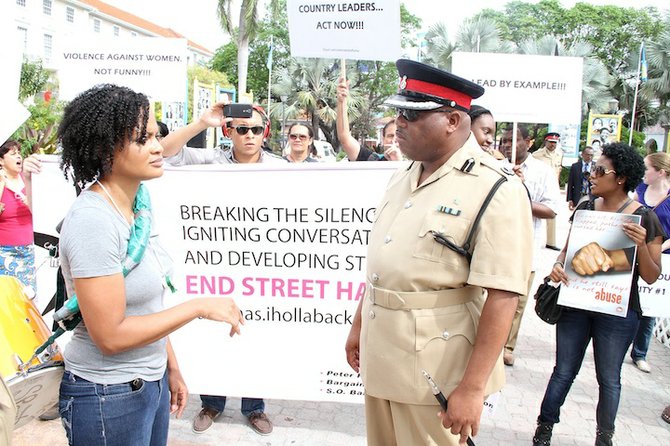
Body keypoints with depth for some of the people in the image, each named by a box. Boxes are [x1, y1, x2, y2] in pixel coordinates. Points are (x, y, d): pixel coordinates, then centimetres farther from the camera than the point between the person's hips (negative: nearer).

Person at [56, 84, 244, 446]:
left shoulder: (135, 207, 2)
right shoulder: (93, 220, -23)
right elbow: (110, 335, -24)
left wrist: (172, 369, 13)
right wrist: (199, 307, -20)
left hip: (149, 382, 8)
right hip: (108, 397, -7)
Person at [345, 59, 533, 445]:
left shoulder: (496, 190, -16)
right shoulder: (403, 177, 8)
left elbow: (502, 296, -20)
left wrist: (473, 387, -20)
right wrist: (359, 325, 17)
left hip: (436, 371, -7)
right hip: (380, 357, 7)